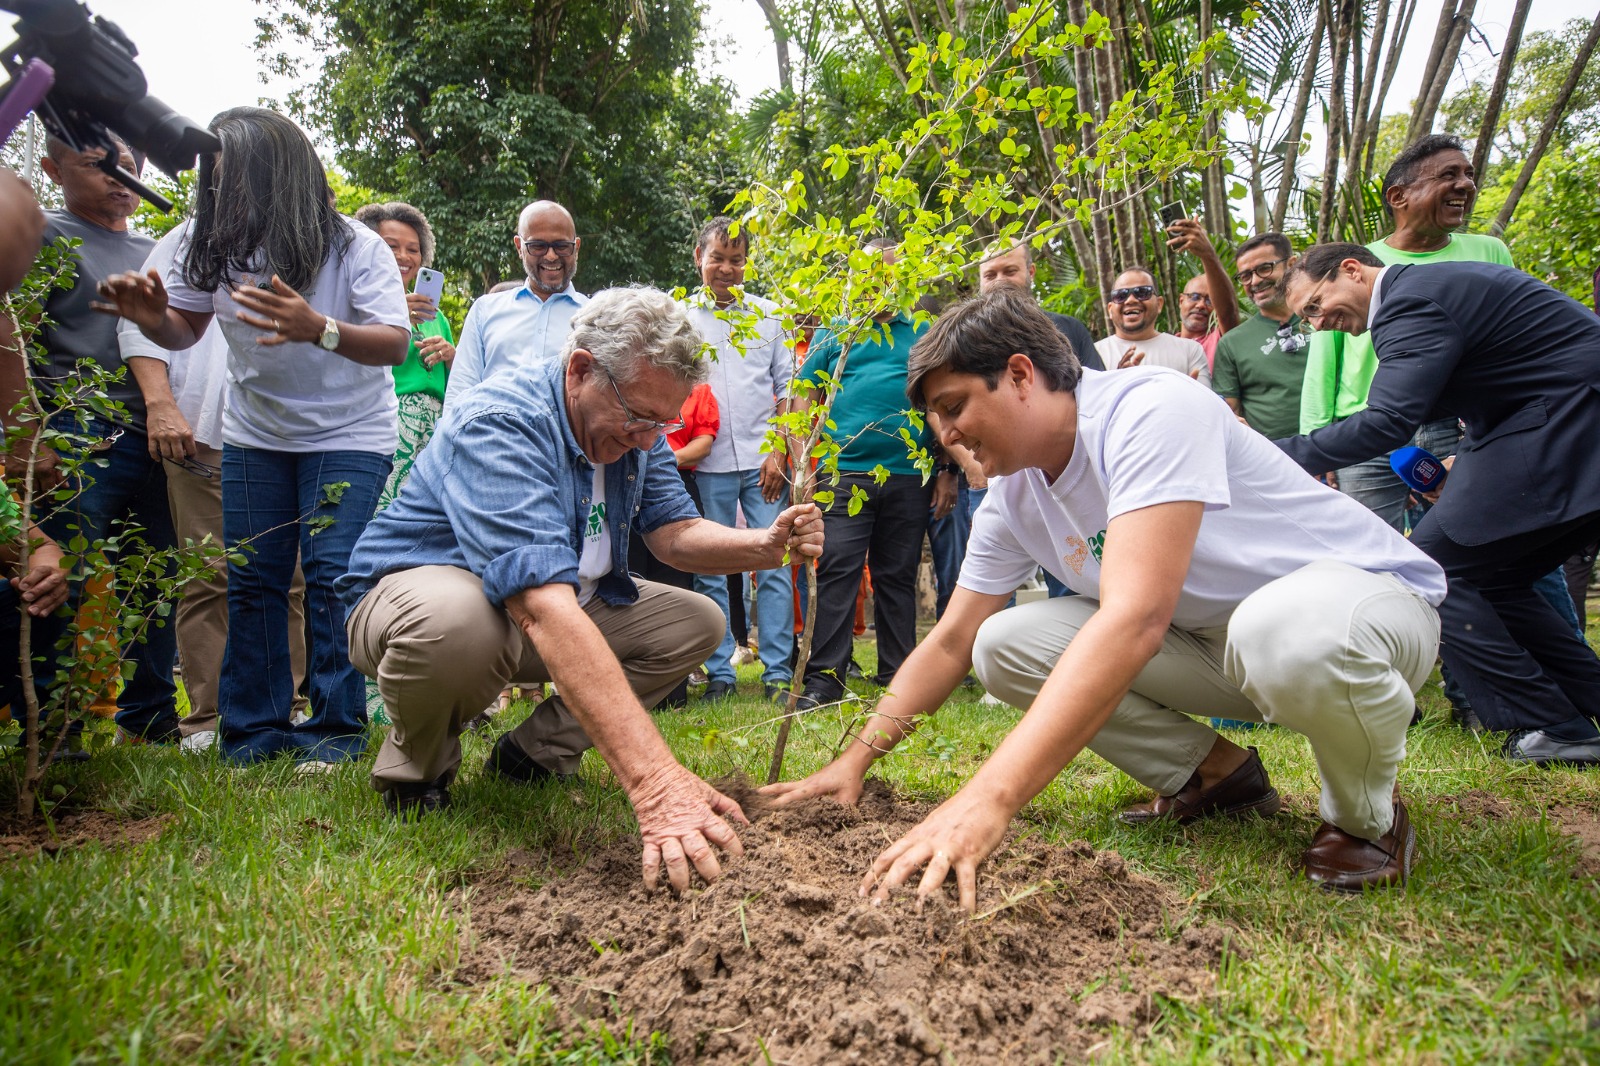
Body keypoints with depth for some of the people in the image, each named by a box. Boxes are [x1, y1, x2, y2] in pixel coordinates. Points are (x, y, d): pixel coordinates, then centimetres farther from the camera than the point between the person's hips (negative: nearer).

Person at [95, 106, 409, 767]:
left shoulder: (355, 247, -17)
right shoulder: (216, 248, -5)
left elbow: (394, 344, -24)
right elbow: (183, 329, 8)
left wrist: (318, 328, -42)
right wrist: (149, 316, -16)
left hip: (348, 435, -4)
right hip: (254, 434, 5)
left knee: (331, 574, -11)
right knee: (251, 578, 3)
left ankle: (337, 729, 0)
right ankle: (254, 728, 13)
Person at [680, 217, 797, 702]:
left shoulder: (768, 313, 12)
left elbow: (786, 387, 10)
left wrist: (779, 452, -1)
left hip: (762, 461, 0)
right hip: (707, 464, 0)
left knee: (774, 566, -2)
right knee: (710, 572, 3)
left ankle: (778, 673, 5)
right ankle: (719, 672, 12)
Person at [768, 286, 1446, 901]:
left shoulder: (1151, 412, -28)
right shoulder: (1012, 496, -2)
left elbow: (1134, 619, -41)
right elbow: (951, 643, 5)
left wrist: (989, 799, -47)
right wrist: (855, 760, -4)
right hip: (1213, 636, 7)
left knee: (1279, 633, -43)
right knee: (1004, 644, -10)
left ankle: (1364, 813, -9)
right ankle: (1212, 775, 7)